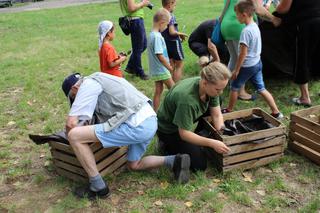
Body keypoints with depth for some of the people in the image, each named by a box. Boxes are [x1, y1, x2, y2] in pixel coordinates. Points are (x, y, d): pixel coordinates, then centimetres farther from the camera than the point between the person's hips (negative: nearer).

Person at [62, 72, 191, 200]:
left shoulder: (87, 84, 0)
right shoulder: (100, 80, 28)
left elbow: (71, 123, -4)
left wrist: (70, 140, 17)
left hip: (136, 125, -10)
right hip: (149, 121, 10)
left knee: (75, 136, -7)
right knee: (133, 165, 30)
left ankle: (98, 187, 4)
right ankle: (175, 161, 12)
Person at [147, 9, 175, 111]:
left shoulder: (152, 34, 8)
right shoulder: (157, 37, -21)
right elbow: (160, 56, -23)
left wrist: (168, 65, 17)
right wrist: (170, 67, -13)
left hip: (155, 70, 9)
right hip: (161, 70, -9)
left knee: (158, 91, 14)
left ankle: (156, 112, 21)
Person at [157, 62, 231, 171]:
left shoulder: (211, 87, -17)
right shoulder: (187, 98, -39)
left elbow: (217, 115, -8)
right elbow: (184, 134, -31)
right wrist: (212, 143, -34)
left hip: (185, 119, 8)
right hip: (168, 129, -7)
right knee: (200, 164, -9)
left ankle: (197, 140, 11)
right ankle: (167, 145, 7)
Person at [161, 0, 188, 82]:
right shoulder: (171, 16, -20)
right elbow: (172, 32, -26)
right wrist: (181, 34, -9)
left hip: (166, 43, 8)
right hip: (174, 42, -8)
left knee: (171, 65, 16)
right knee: (179, 65, 6)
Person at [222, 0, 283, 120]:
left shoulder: (246, 31, -22)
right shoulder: (255, 26, 5)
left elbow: (243, 54, -21)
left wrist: (236, 70, -13)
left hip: (247, 66, -8)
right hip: (257, 63, 8)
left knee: (234, 87, 11)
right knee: (261, 89, 14)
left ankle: (229, 111, 26)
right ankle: (276, 112, 15)